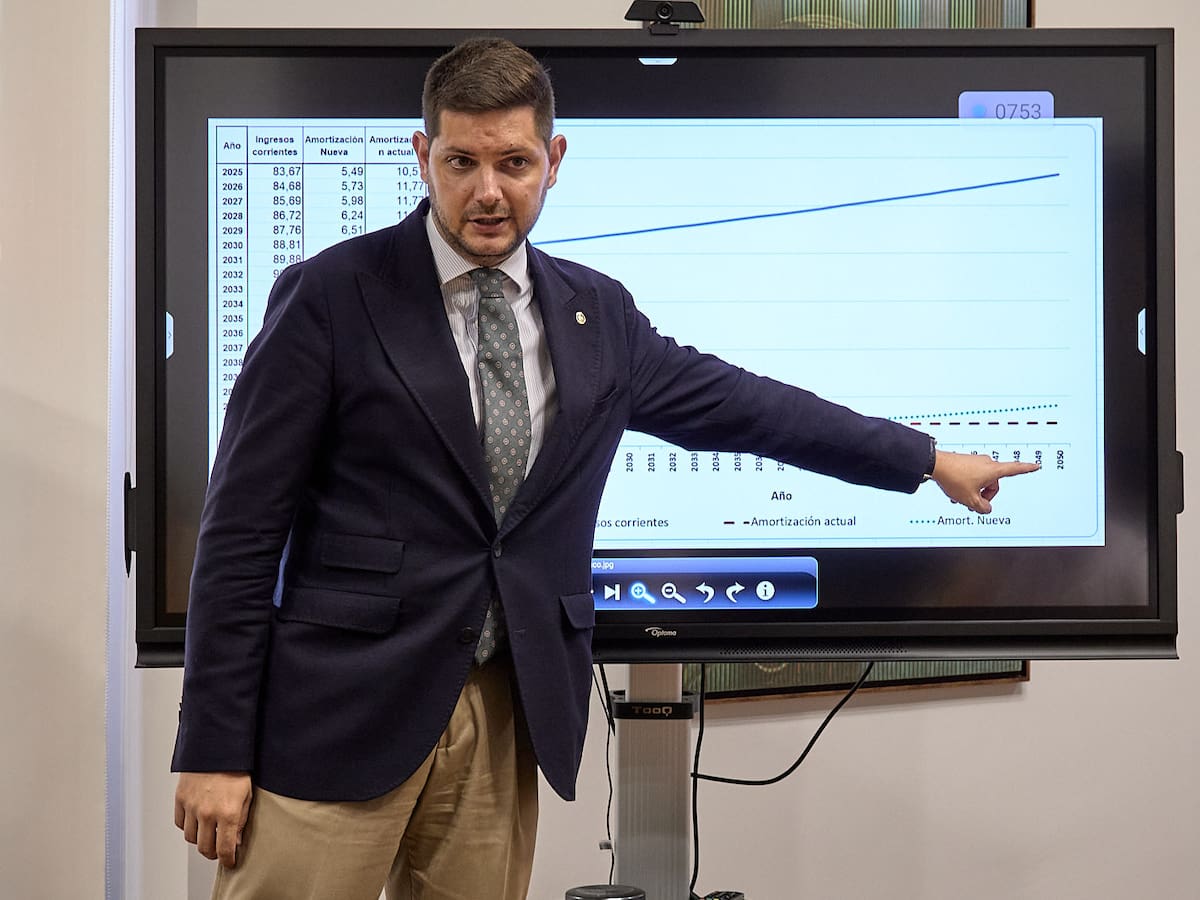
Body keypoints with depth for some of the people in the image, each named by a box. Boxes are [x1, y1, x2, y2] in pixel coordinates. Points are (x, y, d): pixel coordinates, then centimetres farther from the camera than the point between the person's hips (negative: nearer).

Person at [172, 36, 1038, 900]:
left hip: (508, 717, 4)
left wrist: (931, 460, 24)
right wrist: (213, 748, -9)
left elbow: (740, 403, 20)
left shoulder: (598, 313, 9)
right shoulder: (328, 297, -6)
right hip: (340, 712, -4)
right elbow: (243, 526, -6)